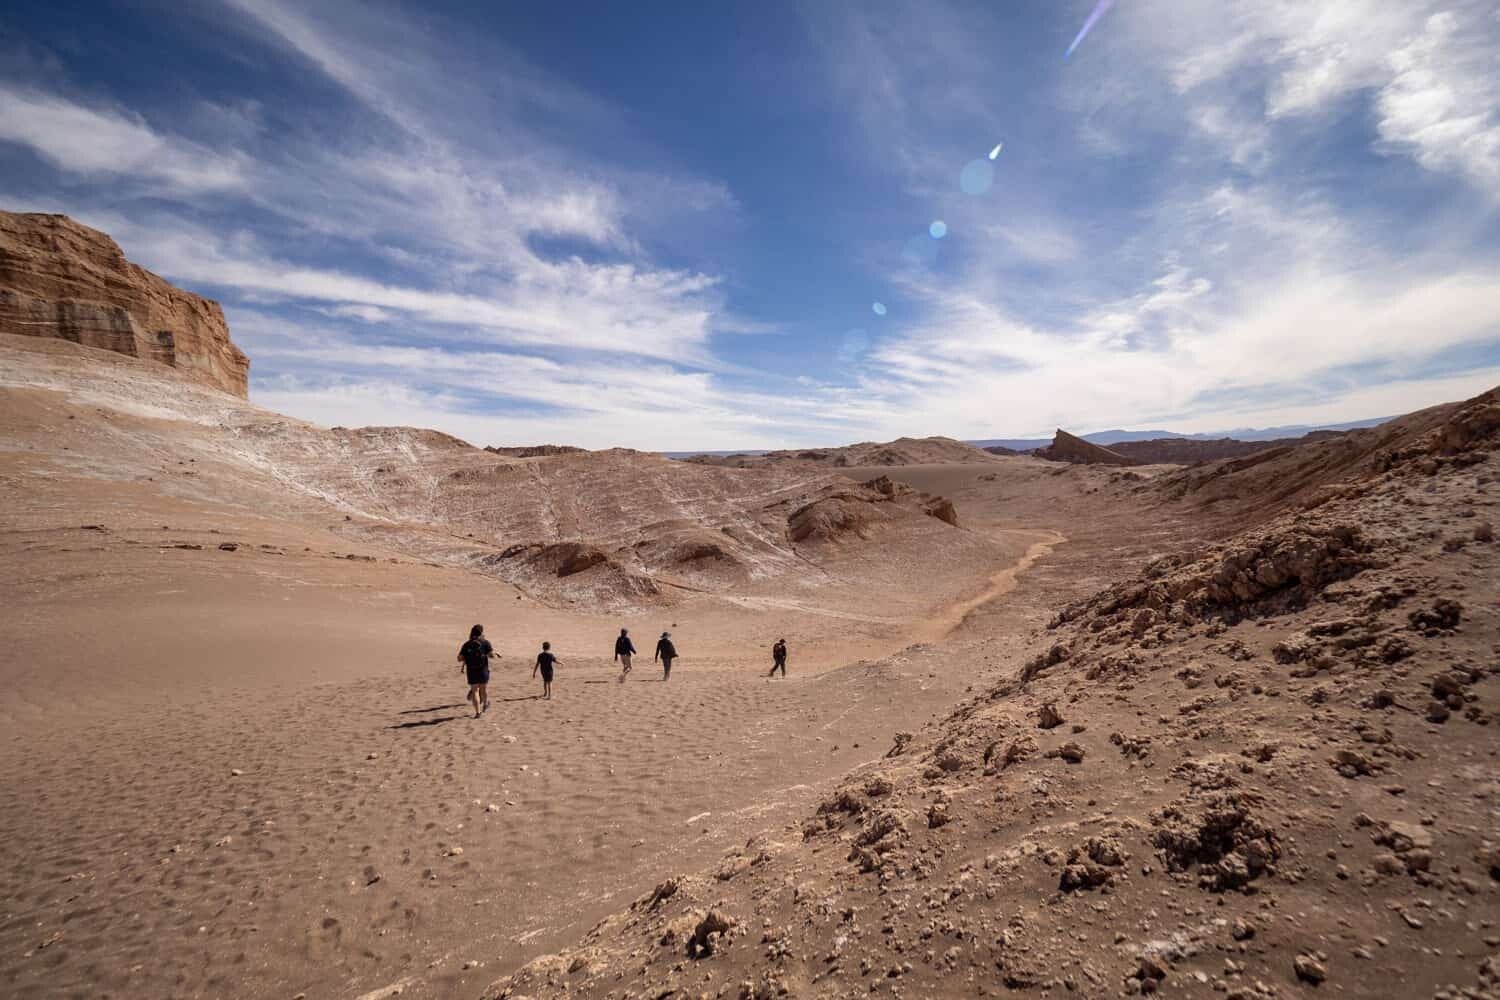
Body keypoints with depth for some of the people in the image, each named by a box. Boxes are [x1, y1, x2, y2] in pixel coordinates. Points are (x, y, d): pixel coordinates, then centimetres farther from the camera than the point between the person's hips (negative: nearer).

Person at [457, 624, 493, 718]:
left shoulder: (466, 644, 2)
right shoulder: (485, 642, -6)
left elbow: (460, 658, -2)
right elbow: (491, 654, -13)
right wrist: (493, 649, 7)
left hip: (471, 671, 1)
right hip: (483, 670, -1)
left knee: (474, 690, 8)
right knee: (484, 688, 20)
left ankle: (477, 712, 5)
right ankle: (485, 705, 41)